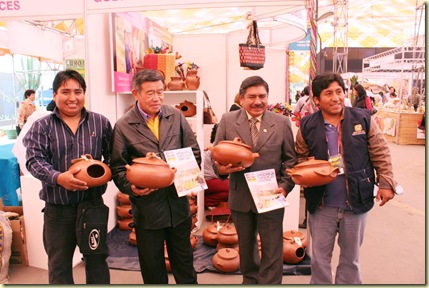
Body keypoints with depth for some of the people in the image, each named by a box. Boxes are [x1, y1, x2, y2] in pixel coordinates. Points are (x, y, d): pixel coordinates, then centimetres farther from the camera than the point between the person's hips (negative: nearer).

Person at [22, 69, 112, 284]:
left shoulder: (100, 122, 1)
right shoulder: (41, 126, -3)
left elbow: (112, 154, 5)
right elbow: (34, 160, -10)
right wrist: (58, 178, -28)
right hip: (58, 208, 0)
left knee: (97, 259, 17)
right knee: (59, 264, 16)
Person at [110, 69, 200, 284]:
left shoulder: (176, 116, 2)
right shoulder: (123, 126, -6)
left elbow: (194, 151, 7)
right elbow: (118, 167, -5)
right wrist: (131, 187, -21)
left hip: (178, 202, 2)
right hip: (147, 207, -2)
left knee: (184, 261, 20)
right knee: (152, 267, 17)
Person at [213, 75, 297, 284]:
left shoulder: (282, 123, -2)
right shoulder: (227, 120, -2)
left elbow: (291, 159, 0)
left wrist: (285, 186, -13)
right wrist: (220, 168, -21)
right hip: (240, 197, 2)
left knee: (272, 251, 8)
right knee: (246, 248, 22)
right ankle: (250, 280, 46)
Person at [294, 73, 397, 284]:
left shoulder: (363, 119, -4)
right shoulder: (307, 126, -3)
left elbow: (381, 154, 1)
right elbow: (300, 157, 9)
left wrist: (386, 183, -4)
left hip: (355, 203, 0)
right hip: (321, 205, 0)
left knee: (351, 256, 18)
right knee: (320, 256, 13)